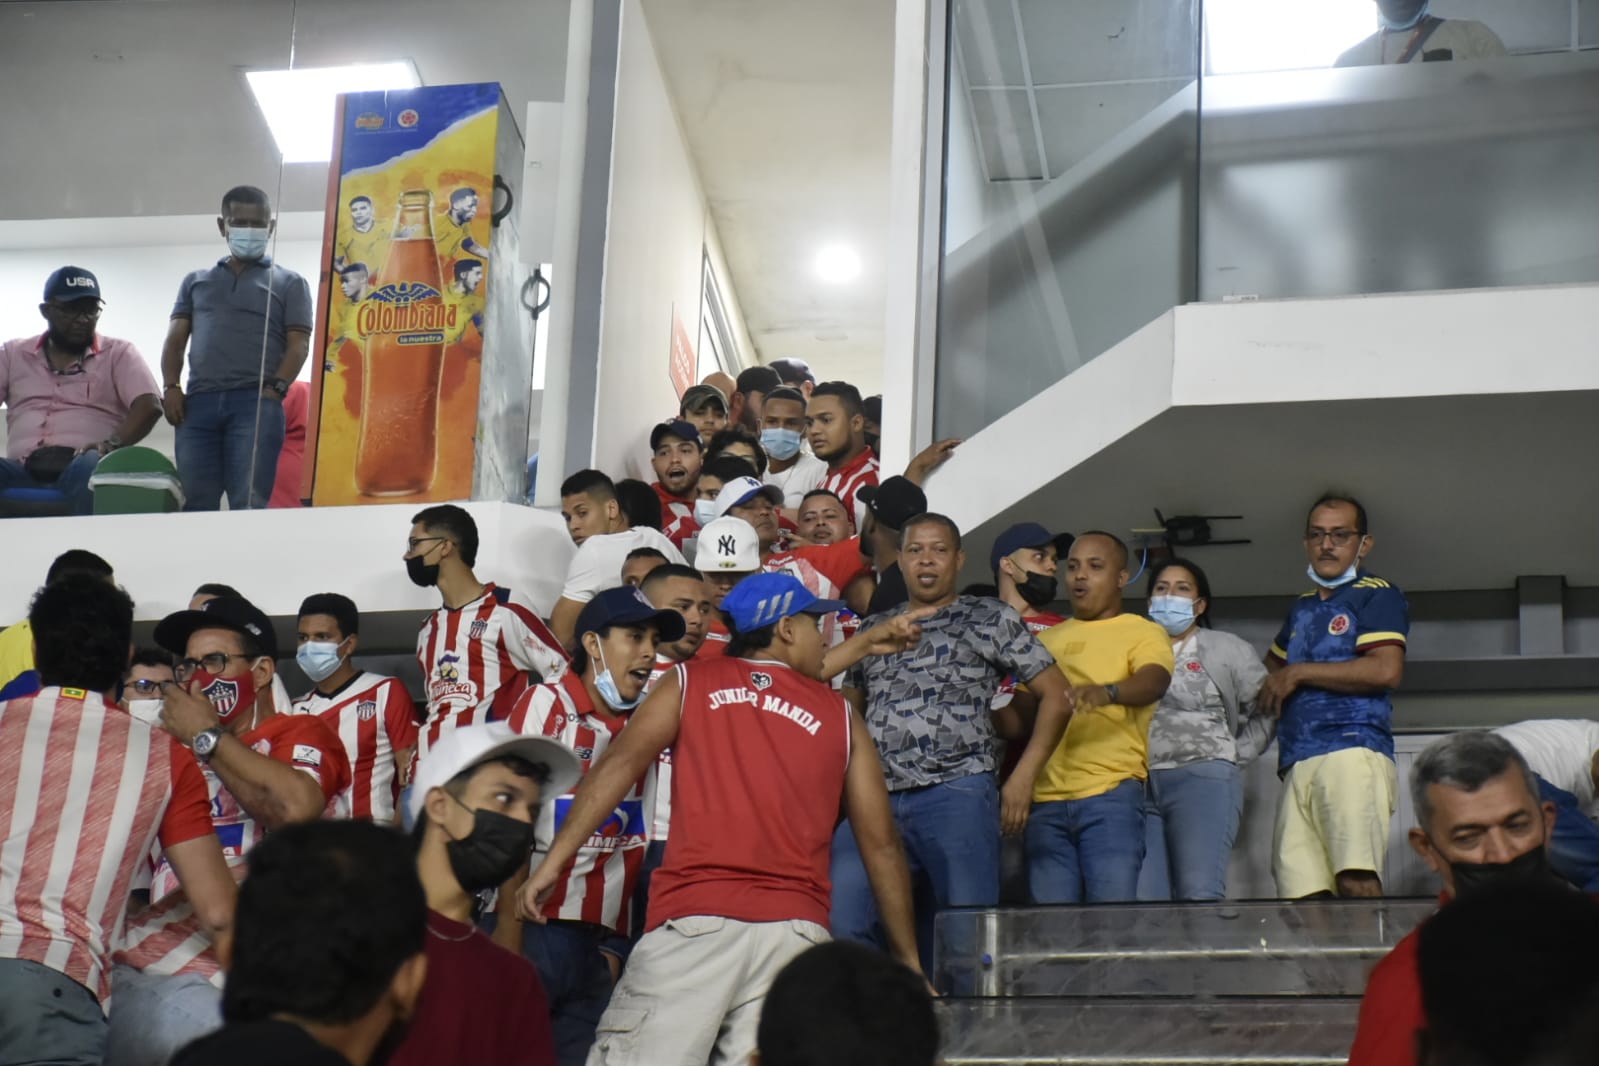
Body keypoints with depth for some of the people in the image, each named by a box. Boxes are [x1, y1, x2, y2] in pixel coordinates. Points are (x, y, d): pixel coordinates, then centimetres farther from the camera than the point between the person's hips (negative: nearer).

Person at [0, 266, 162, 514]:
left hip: (81, 468, -2)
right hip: (24, 470, 2)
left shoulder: (119, 354, 15)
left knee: (92, 465, -39)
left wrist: (113, 444, -20)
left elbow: (149, 406, 0)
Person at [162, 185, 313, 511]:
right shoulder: (196, 282, 26)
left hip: (255, 403, -3)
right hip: (199, 403, 3)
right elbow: (175, 340, 19)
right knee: (195, 504, -5)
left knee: (249, 504, -14)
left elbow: (298, 344, 6)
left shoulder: (289, 283, 17)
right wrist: (170, 387, 1)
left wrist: (276, 388, -10)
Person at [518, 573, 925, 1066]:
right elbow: (881, 845, 16)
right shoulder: (840, 716, 17)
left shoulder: (688, 683, 14)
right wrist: (908, 960, 22)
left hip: (693, 918, -2)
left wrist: (554, 860, -4)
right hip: (795, 927, 2)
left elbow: (620, 762, -1)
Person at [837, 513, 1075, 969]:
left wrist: (1022, 778, -1)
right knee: (837, 922, -12)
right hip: (877, 799, 4)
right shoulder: (874, 630, 22)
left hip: (956, 794, -3)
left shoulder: (989, 619, 11)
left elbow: (1056, 695, 8)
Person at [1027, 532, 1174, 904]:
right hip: (1046, 800, 5)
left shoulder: (1143, 633, 6)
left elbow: (1155, 681, -14)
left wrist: (1106, 692, -35)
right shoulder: (1046, 640, 23)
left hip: (1110, 794, -5)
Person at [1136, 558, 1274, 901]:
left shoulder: (1228, 649, 12)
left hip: (1203, 780, -3)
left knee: (1200, 896, -16)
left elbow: (1267, 712, 9)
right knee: (1142, 899, -8)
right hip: (1138, 785, 3)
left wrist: (1234, 756, 1)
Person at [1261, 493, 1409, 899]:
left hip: (1353, 749, -7)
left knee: (1356, 879, -24)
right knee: (1301, 891, -8)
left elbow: (1386, 670, -9)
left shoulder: (1377, 595, 6)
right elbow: (1273, 663, 49)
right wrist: (1274, 685, 24)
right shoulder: (1303, 609, 30)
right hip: (1299, 764, 7)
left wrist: (1299, 674, -3)